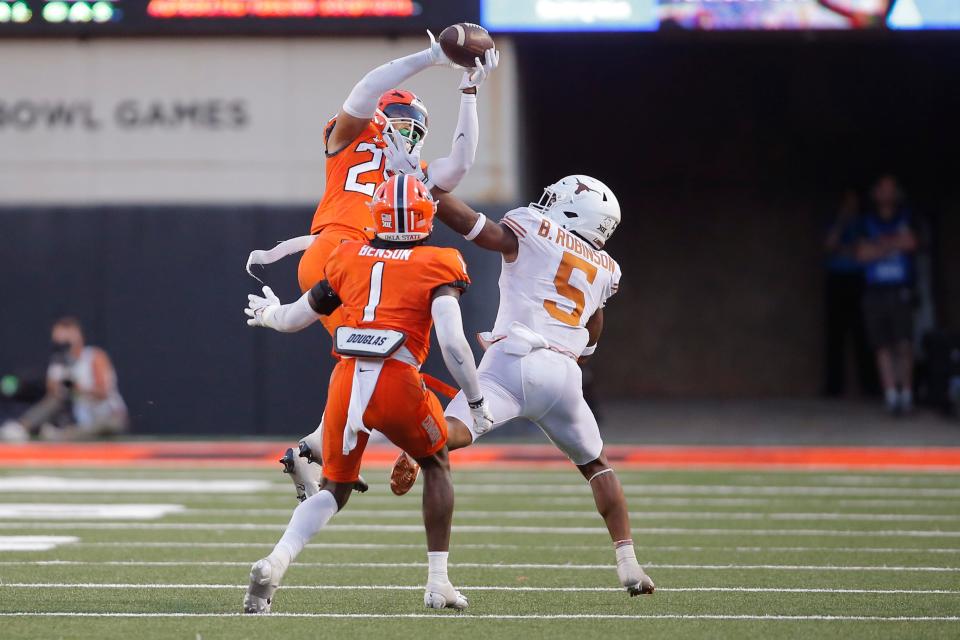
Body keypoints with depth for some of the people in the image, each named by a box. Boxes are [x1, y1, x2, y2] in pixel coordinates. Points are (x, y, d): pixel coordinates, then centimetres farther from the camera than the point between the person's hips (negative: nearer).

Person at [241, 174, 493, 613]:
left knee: (333, 490, 18)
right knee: (436, 465, 24)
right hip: (397, 384, -3)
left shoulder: (349, 258, 14)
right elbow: (451, 342, -9)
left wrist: (268, 314, 46)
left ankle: (274, 565, -7)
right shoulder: (437, 267, 3)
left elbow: (295, 318, 24)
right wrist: (476, 403, 0)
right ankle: (438, 584, 20)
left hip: (346, 380, 3)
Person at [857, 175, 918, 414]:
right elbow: (863, 253, 0)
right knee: (882, 347, -3)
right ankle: (891, 395, -2)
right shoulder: (868, 222, 12)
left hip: (900, 292, -1)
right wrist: (893, 244, -5)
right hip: (875, 292, 1)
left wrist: (882, 243, -2)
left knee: (904, 344, -11)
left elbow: (910, 242, -8)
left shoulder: (906, 218, 9)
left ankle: (906, 393, -4)